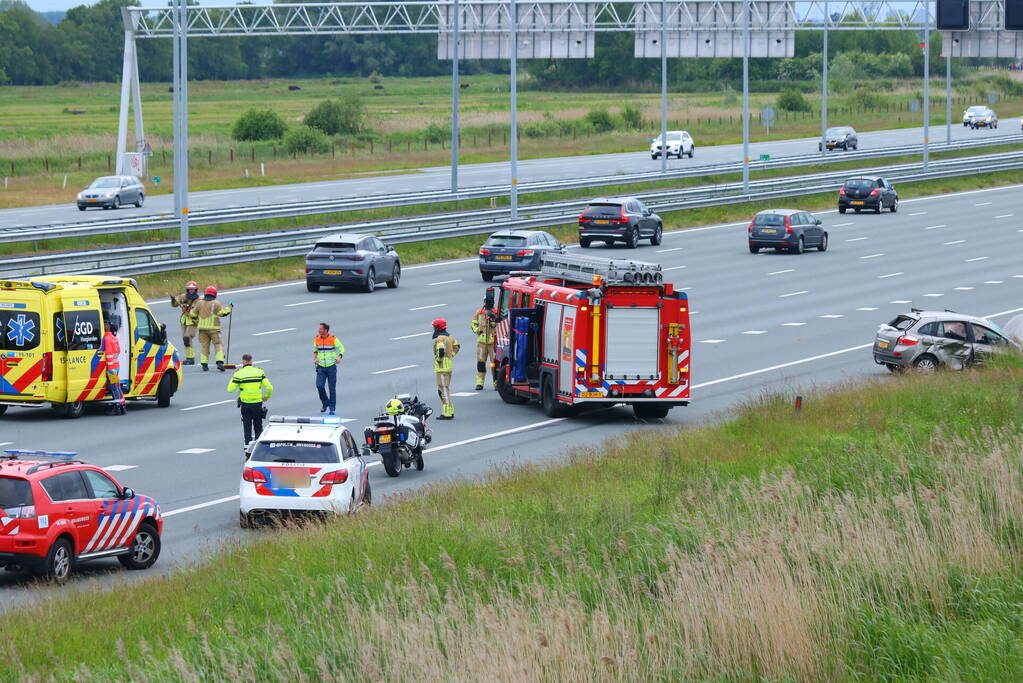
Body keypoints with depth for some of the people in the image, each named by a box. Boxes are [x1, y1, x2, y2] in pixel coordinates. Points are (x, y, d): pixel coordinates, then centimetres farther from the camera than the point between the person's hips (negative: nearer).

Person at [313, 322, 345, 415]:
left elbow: (341, 347, 4)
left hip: (331, 366, -3)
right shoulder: (316, 339, 3)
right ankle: (325, 403, 13)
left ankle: (332, 408, 12)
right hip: (321, 367, 3)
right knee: (319, 386, -11)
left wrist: (339, 357, -13)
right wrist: (315, 358, 4)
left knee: (332, 388, 1)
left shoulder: (333, 339, -8)